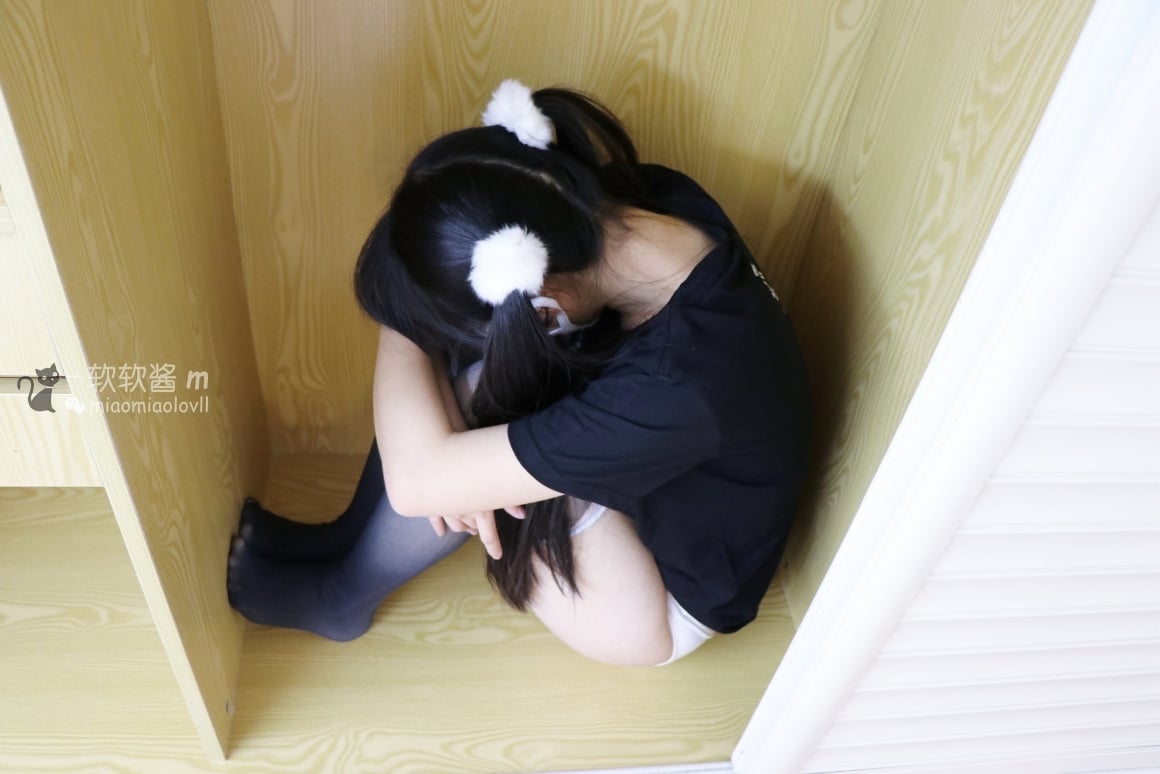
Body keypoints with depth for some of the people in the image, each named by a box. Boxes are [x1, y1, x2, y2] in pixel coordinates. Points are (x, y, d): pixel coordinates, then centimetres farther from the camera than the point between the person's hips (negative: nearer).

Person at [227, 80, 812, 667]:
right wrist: (462, 467, -23)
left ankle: (341, 596, 3)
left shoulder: (674, 391, -42)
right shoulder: (655, 198, -21)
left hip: (666, 604, -6)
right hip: (633, 468, 7)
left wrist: (401, 318, -25)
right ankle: (341, 544, 11)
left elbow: (415, 480, -36)